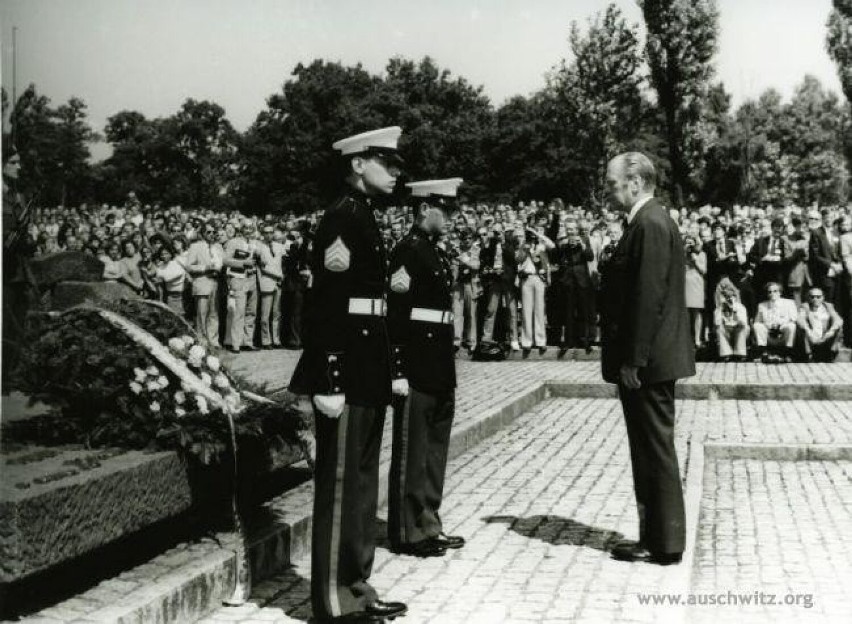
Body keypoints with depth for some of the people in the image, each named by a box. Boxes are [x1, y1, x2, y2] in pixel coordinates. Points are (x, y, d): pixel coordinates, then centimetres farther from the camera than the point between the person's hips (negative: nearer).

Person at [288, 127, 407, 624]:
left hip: (367, 371, 10)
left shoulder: (365, 219, 15)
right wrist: (328, 382, -24)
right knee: (340, 484, -2)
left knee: (362, 481, 16)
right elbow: (324, 304, -20)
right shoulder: (342, 219, -14)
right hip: (347, 372, -10)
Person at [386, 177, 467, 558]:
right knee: (410, 452, 1)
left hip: (440, 371, 9)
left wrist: (448, 367, 18)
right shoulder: (406, 252, -12)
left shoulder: (438, 253, 16)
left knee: (435, 452, 15)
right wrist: (398, 372, -21)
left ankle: (429, 525, 26)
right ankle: (408, 532, 10)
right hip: (416, 369, -9)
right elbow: (394, 315, -17)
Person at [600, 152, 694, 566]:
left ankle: (664, 544, 9)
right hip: (653, 360, 10)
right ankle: (657, 536, 25)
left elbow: (648, 296, -22)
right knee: (654, 450, 15)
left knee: (656, 451, -1)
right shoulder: (652, 221, 15)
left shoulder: (649, 225, -16)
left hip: (646, 362, -10)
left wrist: (632, 360, -21)